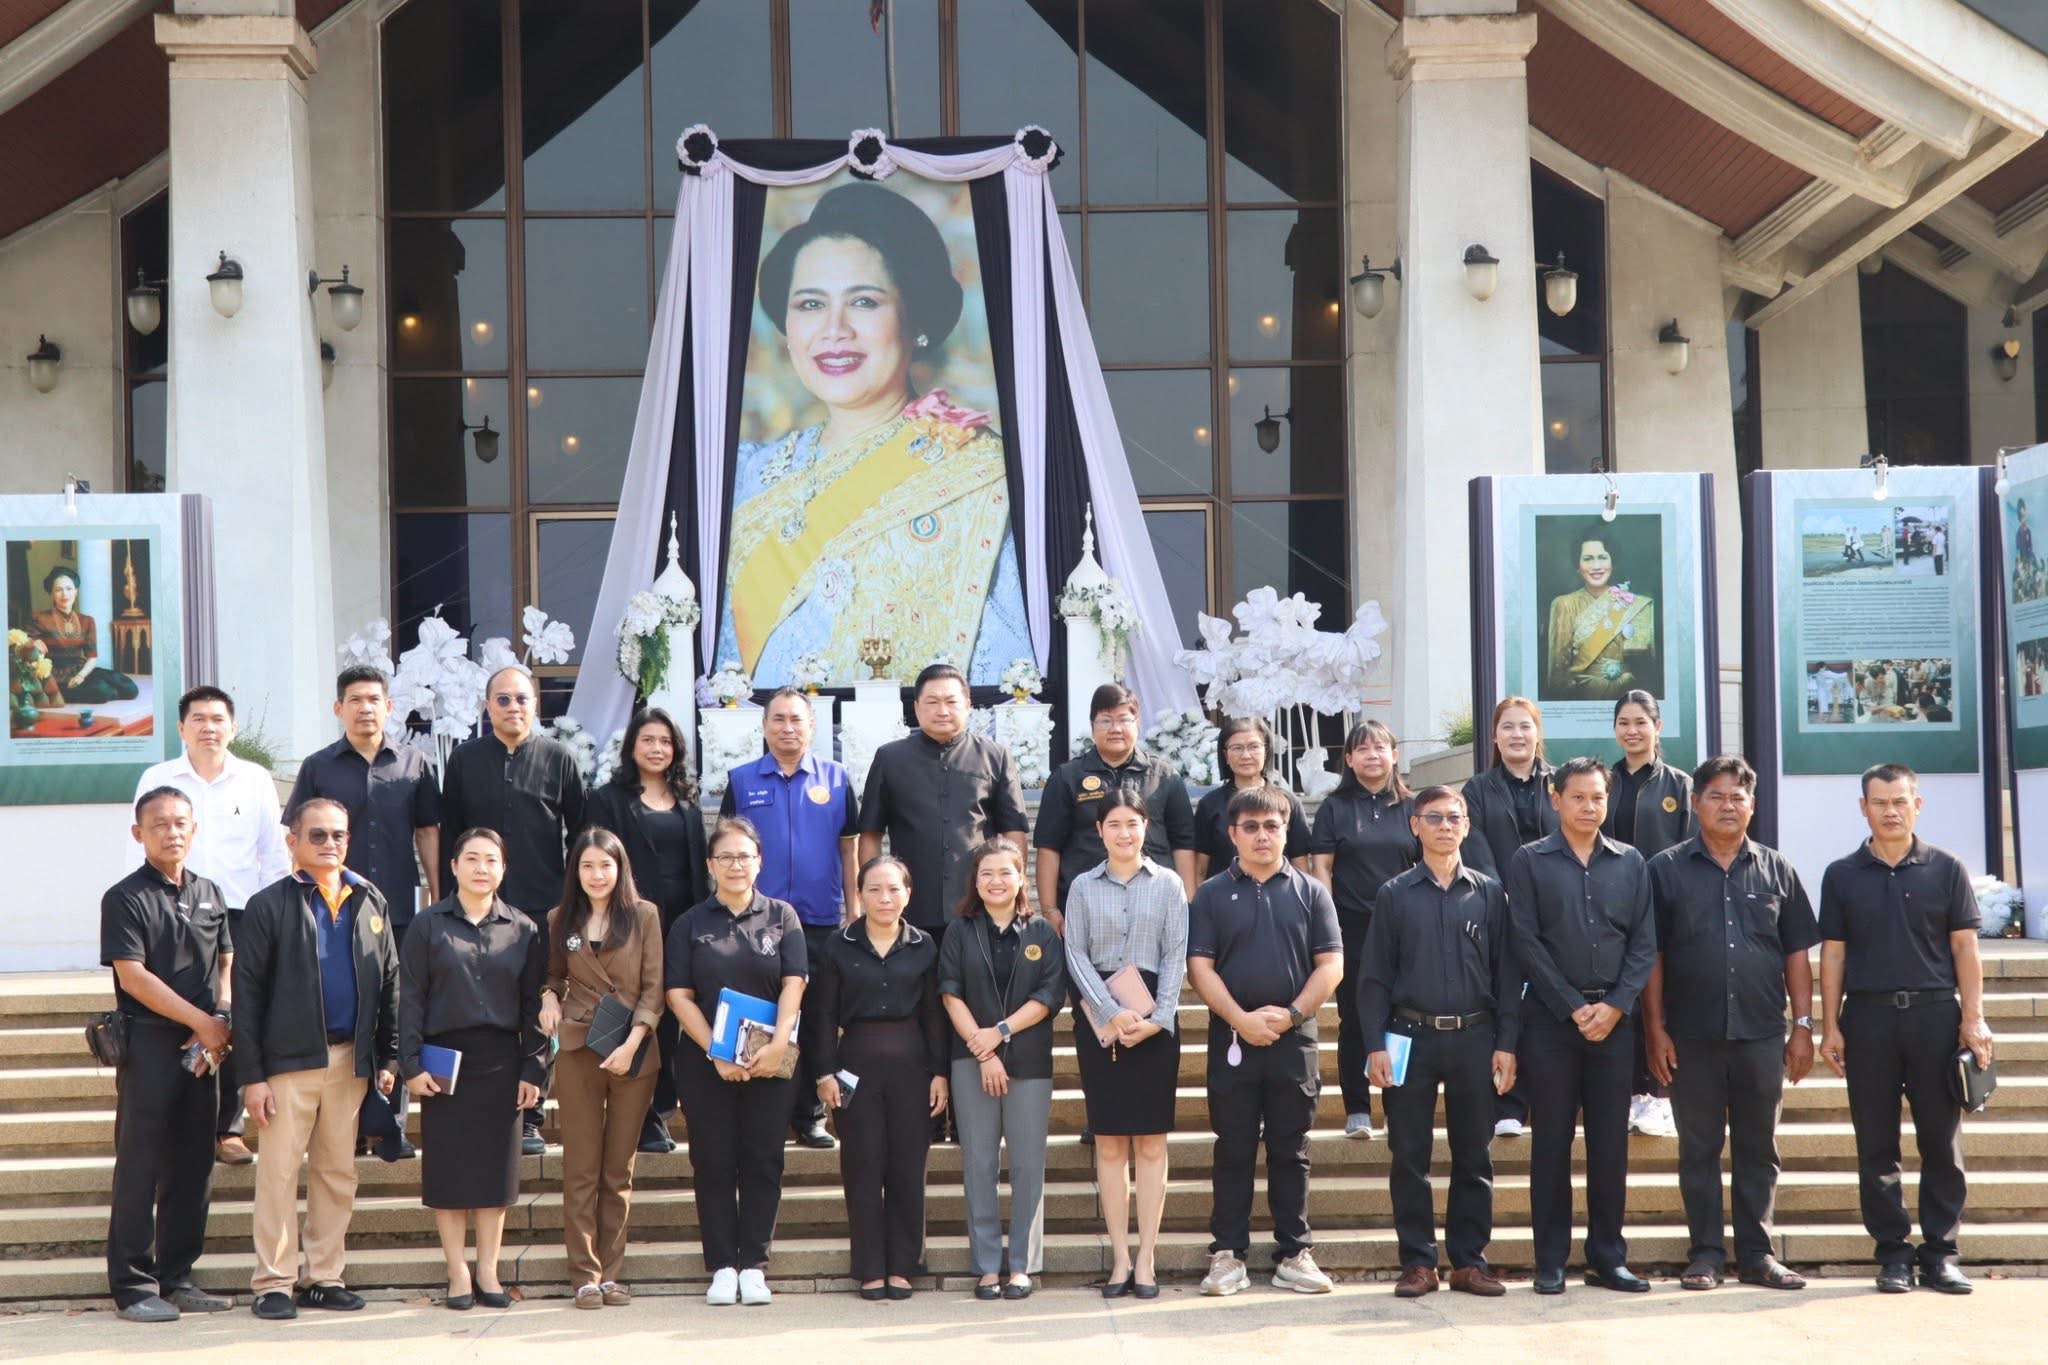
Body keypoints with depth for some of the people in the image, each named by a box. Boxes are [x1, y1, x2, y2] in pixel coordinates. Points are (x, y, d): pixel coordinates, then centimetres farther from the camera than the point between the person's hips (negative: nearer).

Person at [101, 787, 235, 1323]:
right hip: (149, 1043, -6)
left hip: (203, 1049, 6)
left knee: (194, 1166, 8)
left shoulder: (209, 894, 14)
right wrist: (202, 1022, -12)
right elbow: (133, 976, -12)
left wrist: (222, 1024, -2)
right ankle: (133, 1285, 2)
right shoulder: (125, 898, -4)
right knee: (140, 1165, -3)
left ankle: (176, 1279, 16)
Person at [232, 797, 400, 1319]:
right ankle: (273, 1283, 5)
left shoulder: (371, 903, 10)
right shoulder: (268, 906, -2)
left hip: (350, 1059, 4)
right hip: (289, 1060, -4)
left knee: (338, 1173, 9)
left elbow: (389, 983, 14)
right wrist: (251, 1075, -8)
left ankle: (325, 1277, 17)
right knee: (279, 1172, -2)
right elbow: (247, 992, -4)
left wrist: (388, 1058, 8)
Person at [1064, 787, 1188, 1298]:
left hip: (1154, 1019, 0)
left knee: (1151, 1141, -1)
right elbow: (1076, 955, 1)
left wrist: (1157, 1018, -11)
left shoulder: (1167, 885, 6)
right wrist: (1113, 1013, -11)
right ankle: (1120, 1256, 5)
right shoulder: (1083, 887, 8)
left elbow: (1176, 955, 1)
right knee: (1109, 1141, 1)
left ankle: (1146, 1257, 3)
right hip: (1099, 1019, 1)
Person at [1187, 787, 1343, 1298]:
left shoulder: (1310, 892, 7)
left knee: (1291, 1151, 6)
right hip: (1232, 1039, 0)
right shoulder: (1212, 895, 5)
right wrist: (1241, 1019, -13)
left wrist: (1291, 1014, -10)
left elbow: (1330, 964, 2)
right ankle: (1227, 1254, 8)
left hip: (1294, 1039, 0)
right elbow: (1199, 967, -2)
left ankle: (1295, 1254, 12)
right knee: (1233, 1150, 3)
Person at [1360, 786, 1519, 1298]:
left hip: (1474, 1038, 1)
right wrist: (1376, 1045, -4)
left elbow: (1506, 971, 7)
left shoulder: (1489, 893, 7)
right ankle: (1417, 1261, 9)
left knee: (1474, 1157, 5)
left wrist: (1505, 1044, 0)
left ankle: (1469, 1260, 13)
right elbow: (1374, 976, 5)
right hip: (1411, 1038, -1)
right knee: (1409, 1156, 2)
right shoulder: (1395, 895, 5)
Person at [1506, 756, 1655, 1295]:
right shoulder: (1530, 861, 1)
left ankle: (1608, 1255, 13)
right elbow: (1527, 942, -5)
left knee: (1611, 1142, 5)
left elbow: (1644, 943, 5)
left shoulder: (1630, 863, 9)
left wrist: (1616, 1005, -8)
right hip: (1551, 1018, -2)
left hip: (1614, 1020, 2)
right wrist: (1574, 1008, -10)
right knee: (1552, 1140, 1)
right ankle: (1551, 1260, 6)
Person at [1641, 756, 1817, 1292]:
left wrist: (1803, 1026, 4)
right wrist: (1656, 1030, -5)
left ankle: (1757, 1253, 15)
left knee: (1759, 1149, 7)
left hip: (1761, 1034, 2)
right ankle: (1706, 1254, 12)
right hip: (1692, 1037, -2)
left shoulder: (1776, 870, 9)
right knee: (1699, 1149, 5)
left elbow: (1797, 954, 10)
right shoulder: (1666, 869, 2)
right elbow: (1651, 956, 1)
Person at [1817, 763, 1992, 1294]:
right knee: (1876, 1145, 3)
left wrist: (1973, 1018, -4)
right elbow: (1833, 954, 7)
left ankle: (1941, 1254, 8)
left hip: (1934, 1014, -1)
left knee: (1941, 1141, 1)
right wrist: (1829, 1026, 1)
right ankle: (1893, 1254, 11)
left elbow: (1965, 947, 3)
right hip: (1867, 1016, 1)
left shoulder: (1946, 869, 5)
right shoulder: (1842, 875, 7)